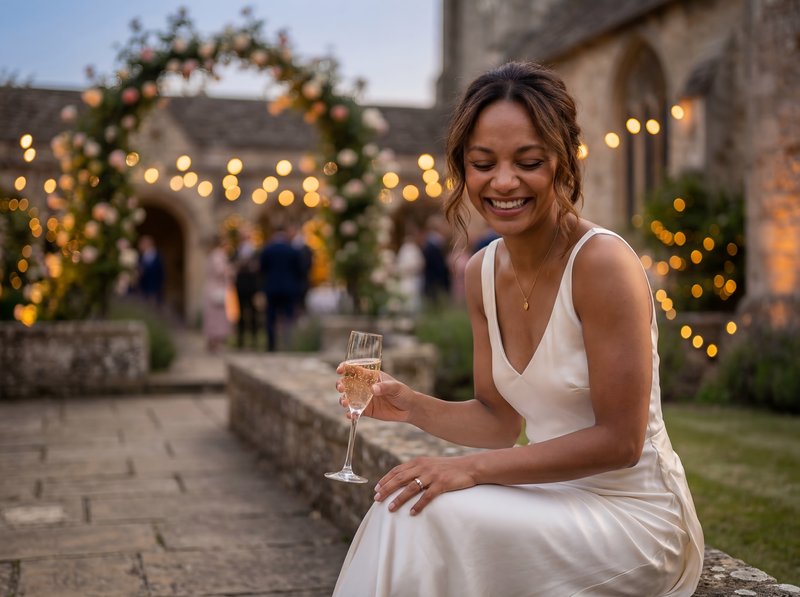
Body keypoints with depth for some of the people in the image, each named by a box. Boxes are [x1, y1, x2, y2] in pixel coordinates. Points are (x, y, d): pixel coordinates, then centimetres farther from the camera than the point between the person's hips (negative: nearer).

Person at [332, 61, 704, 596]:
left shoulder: (603, 262, -20)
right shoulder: (482, 272, 2)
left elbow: (618, 441, -19)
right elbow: (501, 421, 9)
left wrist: (474, 468, -22)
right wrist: (413, 406, -9)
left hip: (632, 513, -6)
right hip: (556, 503, 6)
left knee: (430, 517, -23)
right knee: (404, 511, -16)